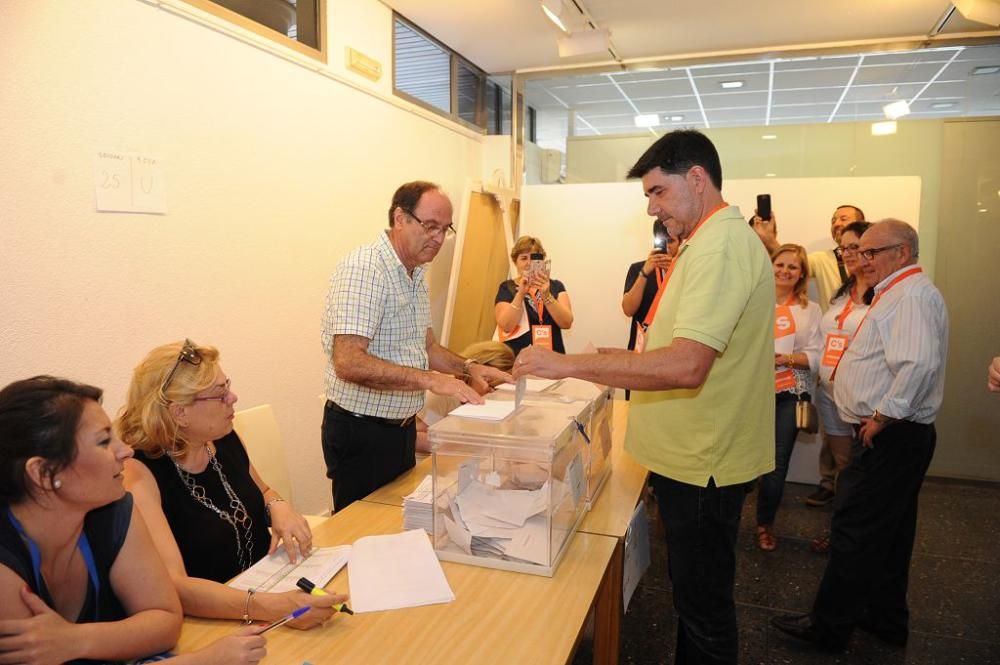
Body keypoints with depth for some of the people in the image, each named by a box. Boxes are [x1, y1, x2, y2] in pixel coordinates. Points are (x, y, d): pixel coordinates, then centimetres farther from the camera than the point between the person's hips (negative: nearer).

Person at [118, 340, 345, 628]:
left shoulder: (225, 439, 0)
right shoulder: (140, 474, -18)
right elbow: (171, 585, -28)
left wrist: (278, 507, -4)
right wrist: (272, 607, -40)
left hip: (266, 584, 6)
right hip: (209, 624, -6)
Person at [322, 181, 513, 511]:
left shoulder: (415, 274, 9)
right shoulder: (363, 269, -21)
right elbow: (348, 362, -30)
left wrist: (467, 368, 1)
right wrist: (431, 380, -32)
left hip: (402, 426, 9)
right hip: (362, 433, -9)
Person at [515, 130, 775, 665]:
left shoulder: (719, 245, -21)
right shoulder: (719, 239, 14)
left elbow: (686, 366, -32)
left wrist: (569, 364, -27)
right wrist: (631, 361, 12)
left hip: (703, 463, -10)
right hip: (697, 457, 10)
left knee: (704, 607, 7)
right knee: (694, 595, 23)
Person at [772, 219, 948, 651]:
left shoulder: (912, 296, -17)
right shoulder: (898, 293, 17)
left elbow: (919, 365, -30)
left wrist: (882, 416, -23)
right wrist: (851, 366, 11)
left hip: (890, 438, -11)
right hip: (889, 437, 11)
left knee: (854, 533, -3)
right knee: (887, 533, 19)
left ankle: (829, 628, 8)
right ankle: (887, 620, 32)